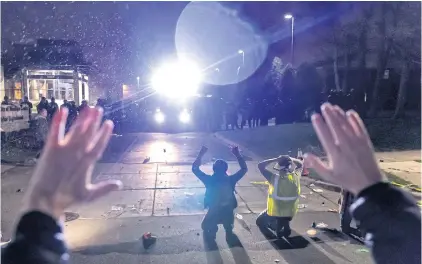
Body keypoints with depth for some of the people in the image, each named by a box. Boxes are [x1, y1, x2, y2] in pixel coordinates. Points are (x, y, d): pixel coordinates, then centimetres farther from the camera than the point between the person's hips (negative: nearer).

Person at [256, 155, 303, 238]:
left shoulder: (274, 177, -24)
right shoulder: (296, 176, -11)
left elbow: (260, 165, -18)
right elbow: (300, 164, 9)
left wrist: (275, 159, -16)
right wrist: (290, 159, -2)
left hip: (275, 211, -4)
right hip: (290, 212, 4)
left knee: (260, 222, 20)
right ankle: (285, 230, 8)